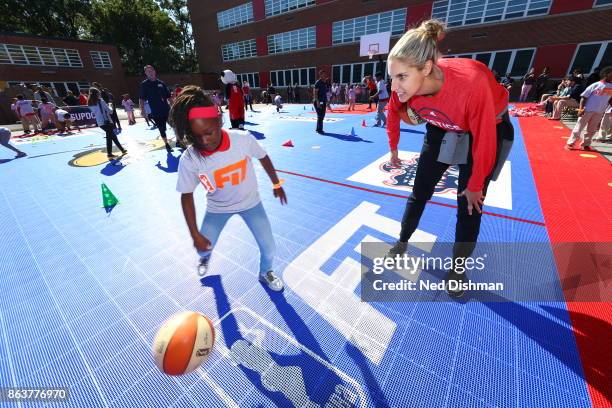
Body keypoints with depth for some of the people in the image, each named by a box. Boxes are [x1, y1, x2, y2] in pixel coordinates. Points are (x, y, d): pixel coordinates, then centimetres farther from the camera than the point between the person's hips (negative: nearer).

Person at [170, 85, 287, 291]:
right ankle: (206, 257, 57)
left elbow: (263, 158, -7)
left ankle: (265, 273, 39)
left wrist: (276, 184, 6)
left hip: (250, 202, 0)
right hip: (217, 208, 1)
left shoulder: (244, 139, -28)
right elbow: (187, 196, -12)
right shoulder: (189, 159, -25)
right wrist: (195, 234, -11)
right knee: (203, 247, 15)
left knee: (269, 249, 2)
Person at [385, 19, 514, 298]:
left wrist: (475, 186, -17)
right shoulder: (404, 85, -24)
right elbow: (393, 113, -1)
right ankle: (402, 243, 28)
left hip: (489, 129, -4)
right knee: (419, 193, 6)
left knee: (469, 205, -2)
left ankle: (457, 269, 19)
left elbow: (484, 142, -28)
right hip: (443, 129, 4)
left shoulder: (471, 82, -38)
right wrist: (393, 149, 8)